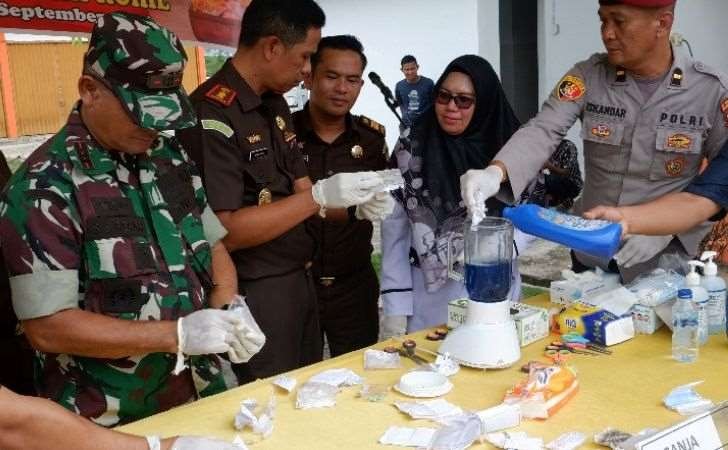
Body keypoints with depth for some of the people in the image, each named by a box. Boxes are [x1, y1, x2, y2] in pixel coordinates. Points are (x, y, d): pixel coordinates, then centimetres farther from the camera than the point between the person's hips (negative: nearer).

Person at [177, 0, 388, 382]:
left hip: (300, 281, 8)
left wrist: (356, 204, -7)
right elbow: (224, 231, -23)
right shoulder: (211, 114, -19)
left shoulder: (275, 106, 9)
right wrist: (319, 195, -24)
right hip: (254, 295, -8)